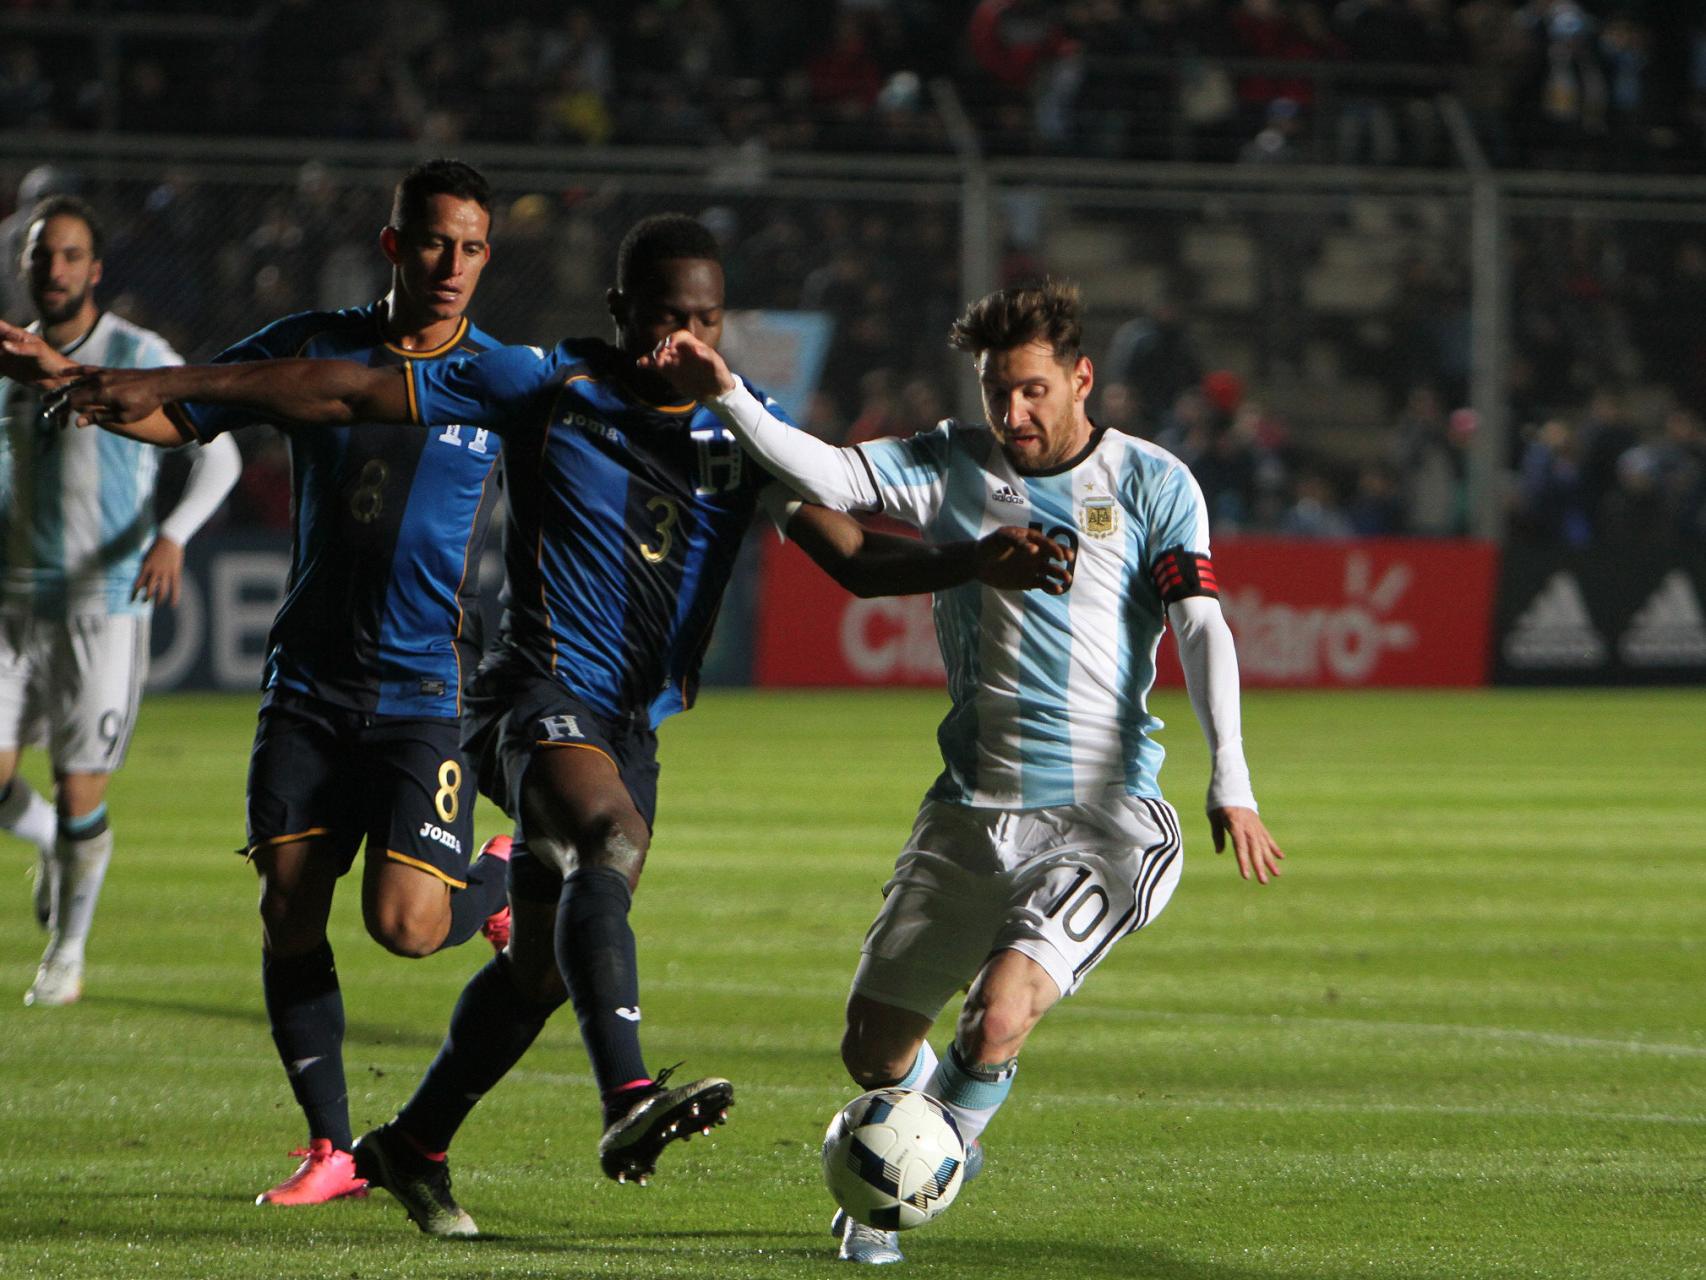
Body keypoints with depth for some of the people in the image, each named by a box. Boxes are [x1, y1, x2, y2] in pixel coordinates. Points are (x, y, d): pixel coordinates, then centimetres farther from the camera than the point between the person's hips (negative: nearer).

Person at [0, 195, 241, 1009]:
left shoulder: (139, 359, -6)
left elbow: (219, 458, -8)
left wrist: (172, 536, -23)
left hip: (106, 606, -4)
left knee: (79, 797, -3)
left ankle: (68, 951, 19)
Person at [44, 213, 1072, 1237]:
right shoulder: (546, 387, -3)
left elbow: (854, 558, 2)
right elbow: (344, 393, 0)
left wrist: (978, 564, -17)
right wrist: (167, 389, -3)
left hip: (631, 725, 6)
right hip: (540, 689, -6)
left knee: (541, 968, 13)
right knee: (612, 836, -35)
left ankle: (414, 1147, 34)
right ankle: (629, 1100, -51)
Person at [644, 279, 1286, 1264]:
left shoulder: (1153, 484, -1)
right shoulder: (956, 466, 7)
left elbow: (1202, 628, -8)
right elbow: (832, 479, -5)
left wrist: (1230, 783, -19)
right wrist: (727, 398, -20)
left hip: (1103, 815, -4)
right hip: (972, 811, 4)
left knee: (999, 1019, -24)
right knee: (875, 1047, 6)